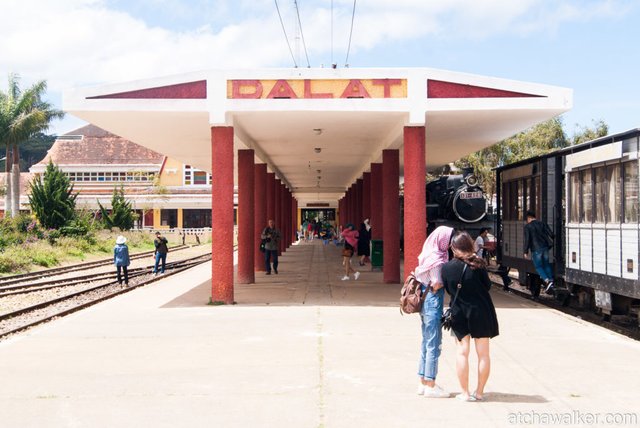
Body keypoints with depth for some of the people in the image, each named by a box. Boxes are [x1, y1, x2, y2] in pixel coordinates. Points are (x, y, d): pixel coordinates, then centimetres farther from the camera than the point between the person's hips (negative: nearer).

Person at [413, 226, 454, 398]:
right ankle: (430, 386, 2)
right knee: (434, 343, -3)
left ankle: (423, 382, 23)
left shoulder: (428, 255, 11)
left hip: (425, 302, 10)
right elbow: (437, 284, -19)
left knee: (426, 342, 15)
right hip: (433, 302, -10)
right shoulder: (436, 258, -17)